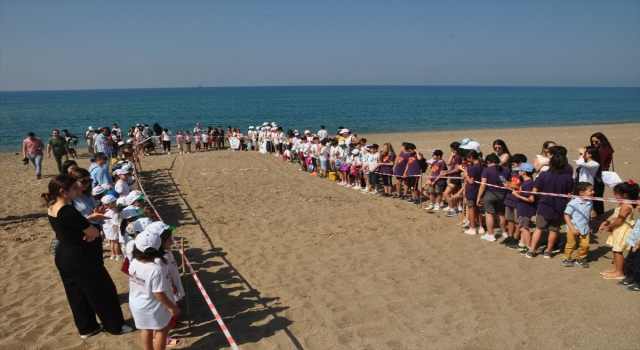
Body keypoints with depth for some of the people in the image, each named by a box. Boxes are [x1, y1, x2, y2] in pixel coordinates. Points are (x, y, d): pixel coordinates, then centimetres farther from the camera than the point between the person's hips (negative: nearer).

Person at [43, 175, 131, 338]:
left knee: (76, 294, 22)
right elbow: (95, 233, -22)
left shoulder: (51, 208, 0)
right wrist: (86, 235, -2)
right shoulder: (68, 212, -29)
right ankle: (116, 326, 24)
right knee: (104, 291, 9)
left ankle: (86, 328, 37)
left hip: (63, 256, 9)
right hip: (80, 257, -9)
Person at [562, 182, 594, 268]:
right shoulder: (573, 203, -20)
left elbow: (588, 215, 12)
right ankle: (566, 259, 27)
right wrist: (572, 228, -19)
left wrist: (589, 227, 14)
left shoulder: (590, 203, -2)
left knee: (585, 245, 5)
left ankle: (581, 259, 26)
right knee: (571, 245, 9)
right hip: (573, 229, -5)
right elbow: (566, 215, -16)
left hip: (585, 229, 5)